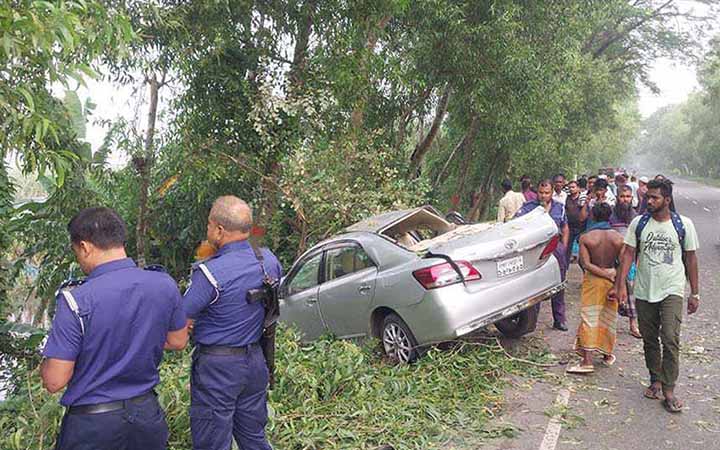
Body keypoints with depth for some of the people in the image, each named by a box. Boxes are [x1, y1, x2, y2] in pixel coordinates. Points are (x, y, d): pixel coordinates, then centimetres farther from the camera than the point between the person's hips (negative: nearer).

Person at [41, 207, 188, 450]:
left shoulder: (75, 301, -22)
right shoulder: (165, 285, -9)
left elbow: (54, 381, -17)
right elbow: (178, 341, 6)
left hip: (93, 423, -3)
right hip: (147, 412, 4)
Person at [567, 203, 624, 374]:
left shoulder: (585, 237, -10)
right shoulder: (618, 238, -4)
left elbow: (586, 264, -16)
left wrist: (605, 274, -12)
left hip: (593, 279, -3)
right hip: (613, 278, 3)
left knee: (589, 317, -2)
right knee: (609, 318, 17)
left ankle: (587, 360, -9)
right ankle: (607, 354, 31)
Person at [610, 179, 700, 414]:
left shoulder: (683, 224, -2)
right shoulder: (638, 223, 1)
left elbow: (690, 258, 4)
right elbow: (628, 254, 1)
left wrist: (695, 293, 4)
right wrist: (620, 285, -8)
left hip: (672, 291, -2)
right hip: (644, 291, 3)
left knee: (670, 340, -12)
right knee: (649, 340, 12)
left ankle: (669, 390, -5)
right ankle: (656, 380, 28)